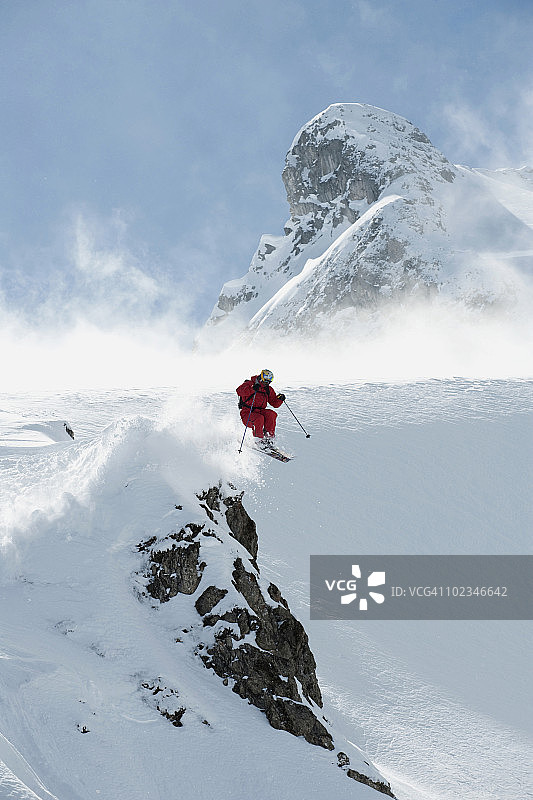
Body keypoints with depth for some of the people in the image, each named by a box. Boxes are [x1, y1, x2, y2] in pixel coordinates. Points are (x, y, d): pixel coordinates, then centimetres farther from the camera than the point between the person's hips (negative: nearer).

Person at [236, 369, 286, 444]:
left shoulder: (268, 389, 13)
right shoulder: (250, 384, -4)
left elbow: (275, 403, 14)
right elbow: (239, 390, -24)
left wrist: (279, 399, -9)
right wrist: (252, 389, -37)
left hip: (260, 411, 5)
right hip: (247, 412, -5)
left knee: (272, 414, -24)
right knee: (259, 418, -34)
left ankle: (269, 436, -16)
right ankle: (259, 440, -18)